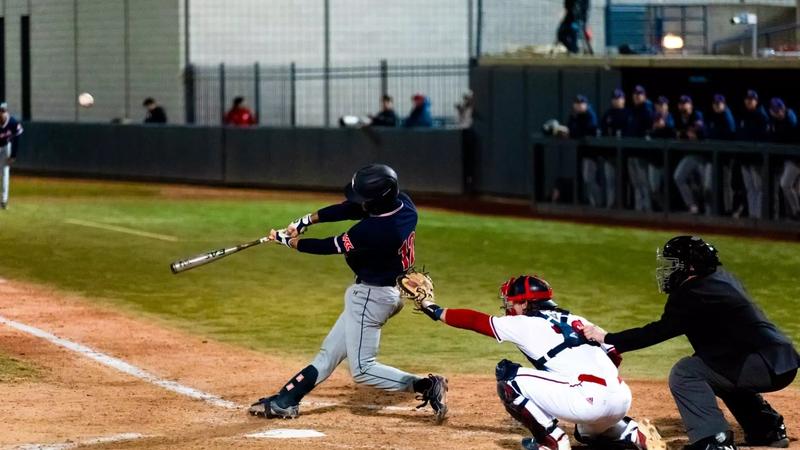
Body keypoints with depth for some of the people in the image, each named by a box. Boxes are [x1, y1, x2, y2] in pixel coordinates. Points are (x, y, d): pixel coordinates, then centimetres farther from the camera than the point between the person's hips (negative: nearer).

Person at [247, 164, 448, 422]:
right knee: (330, 352, 16)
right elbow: (350, 209, 2)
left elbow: (331, 247, -17)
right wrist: (308, 220, 0)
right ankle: (285, 401, 24)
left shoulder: (373, 231, -32)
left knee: (362, 369, -2)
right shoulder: (403, 203, -10)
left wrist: (289, 241, -3)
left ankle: (426, 386, -7)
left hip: (371, 296, -10)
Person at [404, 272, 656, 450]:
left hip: (590, 399, -8)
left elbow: (474, 320, 15)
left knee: (508, 376, 3)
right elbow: (613, 356, 20)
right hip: (623, 398, 8)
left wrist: (433, 310, 26)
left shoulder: (525, 324, 7)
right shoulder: (577, 321, 24)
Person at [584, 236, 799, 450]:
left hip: (770, 366, -10)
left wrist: (608, 339, -11)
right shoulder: (723, 279, 17)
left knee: (684, 373, -11)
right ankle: (769, 429, 36)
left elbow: (659, 332, -14)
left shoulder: (695, 294, -11)